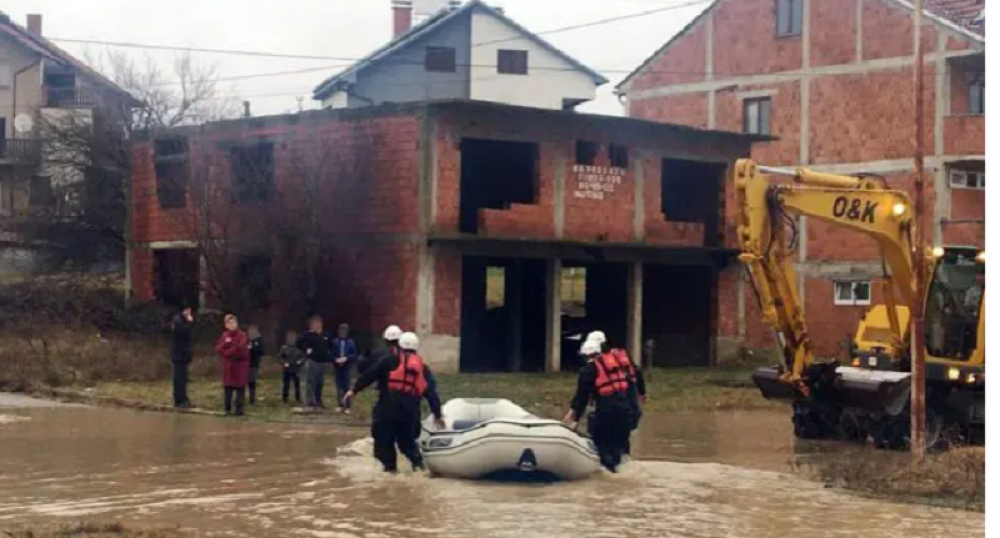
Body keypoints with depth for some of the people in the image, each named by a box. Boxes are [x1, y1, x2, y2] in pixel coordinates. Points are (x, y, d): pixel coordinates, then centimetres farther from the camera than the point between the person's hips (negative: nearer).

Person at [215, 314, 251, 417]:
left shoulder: (242, 336, -10)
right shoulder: (225, 335, 8)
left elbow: (240, 350, -22)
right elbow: (218, 349, 2)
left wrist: (226, 352, -10)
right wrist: (225, 343, -17)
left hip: (240, 366, -5)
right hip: (228, 366, 5)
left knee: (239, 387, -3)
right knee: (228, 387, 8)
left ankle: (239, 409, 1)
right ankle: (228, 408, 15)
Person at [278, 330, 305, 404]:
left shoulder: (298, 348, 0)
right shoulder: (284, 348, -5)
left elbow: (303, 356, 7)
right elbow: (279, 357, -2)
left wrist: (301, 360, -11)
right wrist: (284, 362, -15)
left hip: (296, 370, 2)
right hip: (287, 370, -2)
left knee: (297, 384, 3)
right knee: (286, 385, 2)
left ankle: (298, 399, 13)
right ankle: (284, 399, 11)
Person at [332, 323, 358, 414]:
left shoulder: (351, 342, -3)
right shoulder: (335, 342, -1)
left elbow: (354, 355, -2)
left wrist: (346, 358, -15)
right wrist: (335, 359, -13)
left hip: (346, 367, -1)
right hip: (337, 367, 1)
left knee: (346, 386, 0)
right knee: (339, 386, 6)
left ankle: (347, 406, 4)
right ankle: (340, 405, 13)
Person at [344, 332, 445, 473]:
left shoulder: (390, 361, 4)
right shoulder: (422, 367, 15)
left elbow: (370, 375, 0)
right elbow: (431, 393, 14)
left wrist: (354, 390, 6)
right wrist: (438, 414, 18)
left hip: (388, 408, -4)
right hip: (409, 411, 4)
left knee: (384, 439, 9)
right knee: (407, 440, 21)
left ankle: (389, 466, 6)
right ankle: (417, 463, 6)